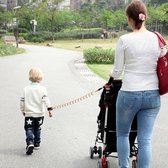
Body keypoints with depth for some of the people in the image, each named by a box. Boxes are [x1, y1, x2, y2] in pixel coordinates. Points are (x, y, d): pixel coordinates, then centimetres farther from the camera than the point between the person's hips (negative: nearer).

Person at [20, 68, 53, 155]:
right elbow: (46, 99, -15)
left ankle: (30, 143, -21)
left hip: (29, 113, -1)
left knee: (29, 129, 0)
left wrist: (23, 110, 15)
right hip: (39, 113, 1)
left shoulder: (26, 89, -2)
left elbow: (22, 101, 2)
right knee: (37, 129, 17)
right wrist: (49, 108, -14)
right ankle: (37, 144, 23)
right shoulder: (42, 89, -6)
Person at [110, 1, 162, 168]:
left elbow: (117, 72, -3)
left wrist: (111, 74, 19)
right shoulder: (157, 39, 1)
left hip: (129, 94, -3)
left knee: (122, 133, 18)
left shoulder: (124, 40, -9)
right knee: (145, 139, 7)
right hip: (152, 95, 3)